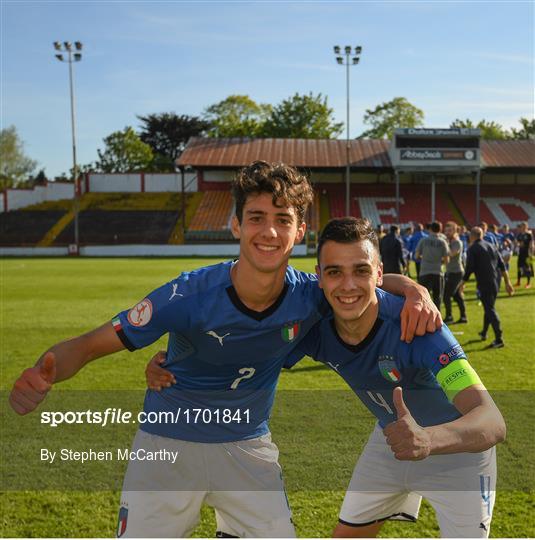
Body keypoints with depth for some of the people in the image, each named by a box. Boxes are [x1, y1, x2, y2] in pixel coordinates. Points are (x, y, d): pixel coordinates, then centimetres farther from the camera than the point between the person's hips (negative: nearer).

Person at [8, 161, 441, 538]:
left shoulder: (309, 298, -16)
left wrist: (415, 291, -21)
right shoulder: (189, 296, -26)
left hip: (248, 447, 3)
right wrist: (42, 376, -45)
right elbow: (88, 346, -23)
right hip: (168, 445, -2)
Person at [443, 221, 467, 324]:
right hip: (450, 272, 9)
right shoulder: (449, 242, 13)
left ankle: (449, 316, -3)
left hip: (456, 272, -9)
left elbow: (451, 254, -28)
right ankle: (463, 317, 17)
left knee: (446, 294, -11)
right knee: (457, 295, 12)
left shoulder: (457, 243, -13)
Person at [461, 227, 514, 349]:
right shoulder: (491, 247, 16)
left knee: (490, 310, -8)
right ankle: (484, 333, 36)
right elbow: (502, 266, 12)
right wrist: (507, 282, 13)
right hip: (495, 283, 7)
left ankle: (499, 339, -14)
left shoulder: (472, 249, -5)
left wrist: (463, 283, 0)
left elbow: (469, 268, -12)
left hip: (484, 284, -7)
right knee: (489, 307, 21)